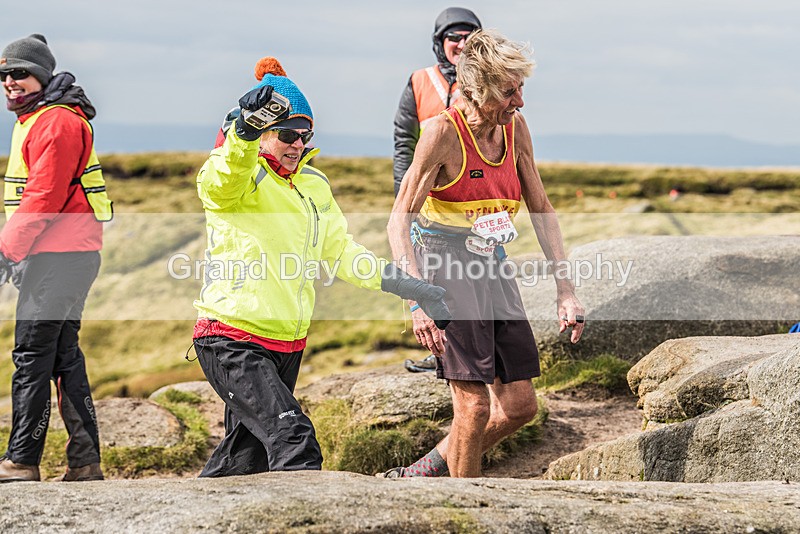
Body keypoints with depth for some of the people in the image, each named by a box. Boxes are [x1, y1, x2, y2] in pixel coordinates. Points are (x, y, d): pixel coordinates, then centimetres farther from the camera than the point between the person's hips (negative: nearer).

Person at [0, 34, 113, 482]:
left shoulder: (56, 122, -12)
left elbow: (44, 198, -20)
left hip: (59, 257, -11)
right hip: (62, 256, 11)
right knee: (63, 356, 10)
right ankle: (85, 463, 12)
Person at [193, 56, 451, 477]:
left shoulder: (313, 184, 13)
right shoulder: (239, 178, -10)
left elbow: (339, 250, 19)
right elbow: (227, 176, -36)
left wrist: (409, 287, 13)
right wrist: (246, 130, -57)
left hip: (287, 345, 8)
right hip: (232, 342, -8)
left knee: (247, 454, 16)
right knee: (292, 437, -24)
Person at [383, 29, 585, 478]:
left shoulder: (516, 129, 3)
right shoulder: (444, 133, -15)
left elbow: (541, 210, 13)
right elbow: (399, 223, -17)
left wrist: (566, 290, 8)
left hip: (492, 269, 7)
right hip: (446, 268, -7)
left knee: (520, 406, 4)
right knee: (474, 406, -12)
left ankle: (427, 469, 22)